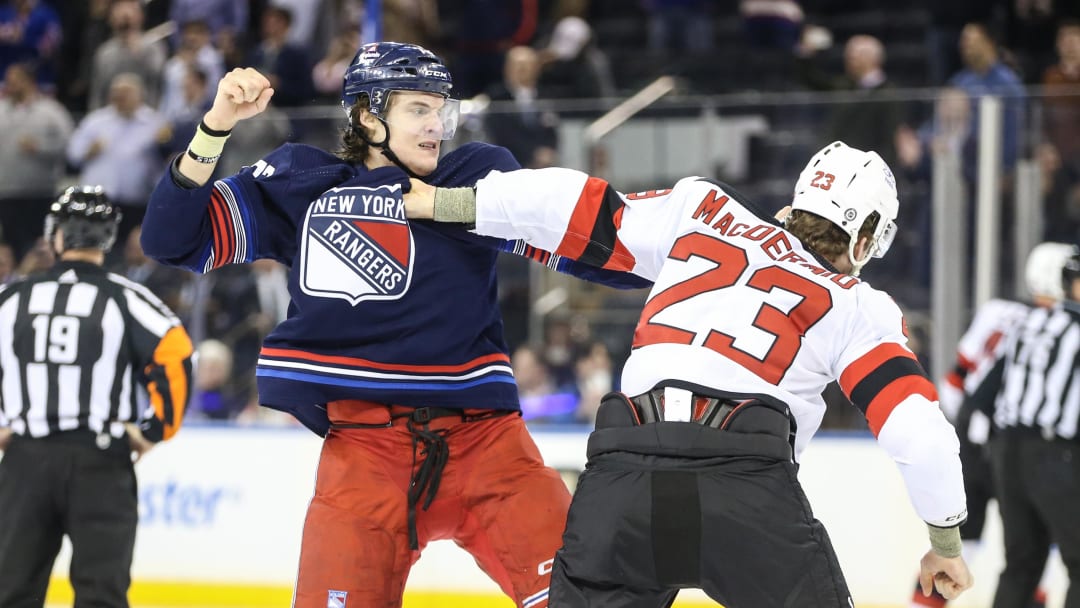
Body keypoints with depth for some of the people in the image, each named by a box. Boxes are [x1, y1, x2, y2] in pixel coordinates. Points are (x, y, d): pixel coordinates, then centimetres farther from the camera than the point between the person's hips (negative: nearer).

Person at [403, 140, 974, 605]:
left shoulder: (703, 211, 23)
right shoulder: (859, 308, 17)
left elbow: (581, 210, 17)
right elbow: (920, 431, 9)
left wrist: (445, 203, 25)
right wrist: (947, 541, 22)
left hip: (623, 472, 2)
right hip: (747, 483, -2)